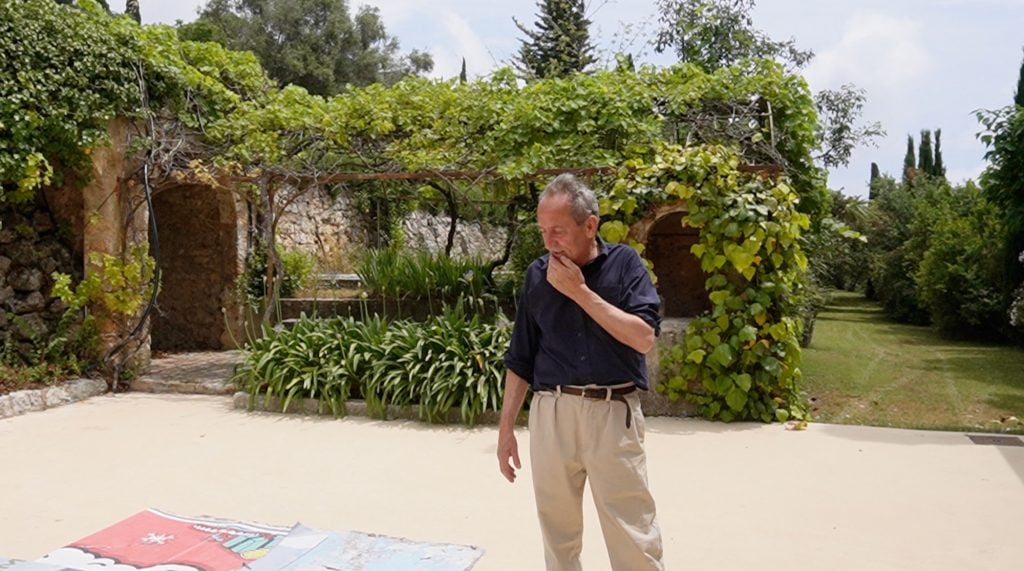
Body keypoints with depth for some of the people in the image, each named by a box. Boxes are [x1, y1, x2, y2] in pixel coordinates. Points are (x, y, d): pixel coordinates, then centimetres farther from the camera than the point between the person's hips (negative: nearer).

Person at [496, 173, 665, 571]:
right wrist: (506, 428, 8)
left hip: (613, 414, -2)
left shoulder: (624, 263, -1)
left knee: (634, 539, 1)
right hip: (551, 414, 3)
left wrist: (579, 290, -14)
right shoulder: (537, 274, 6)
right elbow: (521, 358, 10)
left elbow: (644, 338, -13)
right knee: (558, 533, 13)